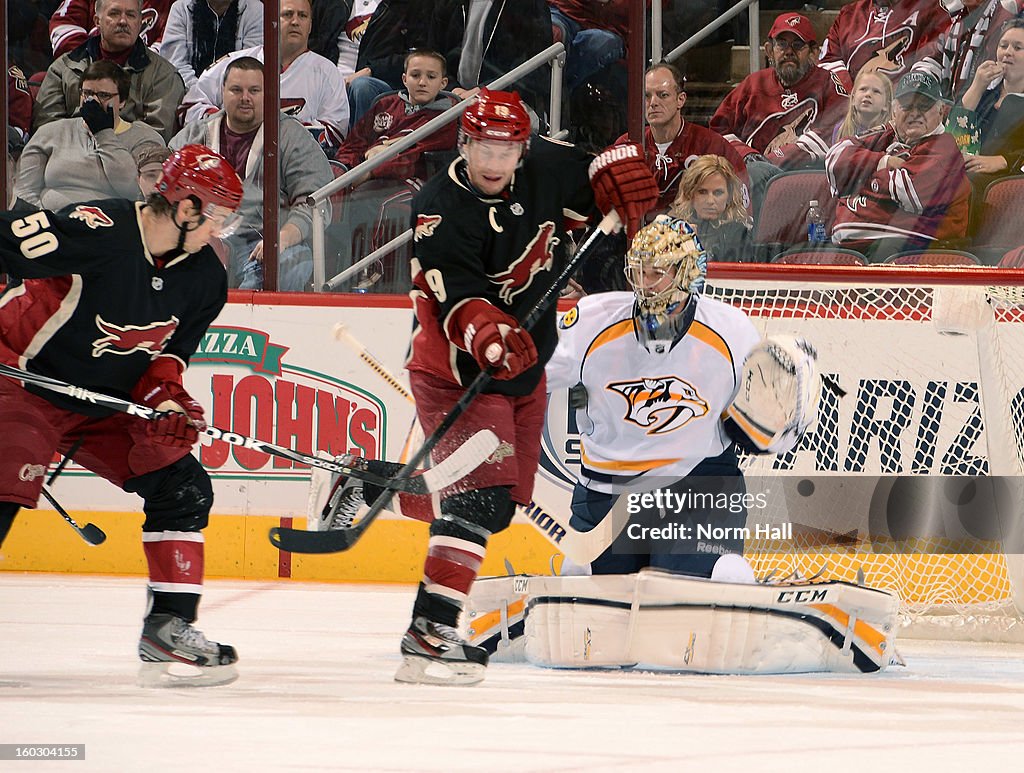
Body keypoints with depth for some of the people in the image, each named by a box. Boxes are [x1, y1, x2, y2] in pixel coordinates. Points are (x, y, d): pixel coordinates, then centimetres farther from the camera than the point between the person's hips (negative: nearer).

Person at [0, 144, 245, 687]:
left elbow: (172, 348, 8)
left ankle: (169, 627, 2)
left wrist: (165, 395, -12)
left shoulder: (204, 278, -3)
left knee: (181, 484, -4)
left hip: (109, 403, 7)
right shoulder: (99, 232, -27)